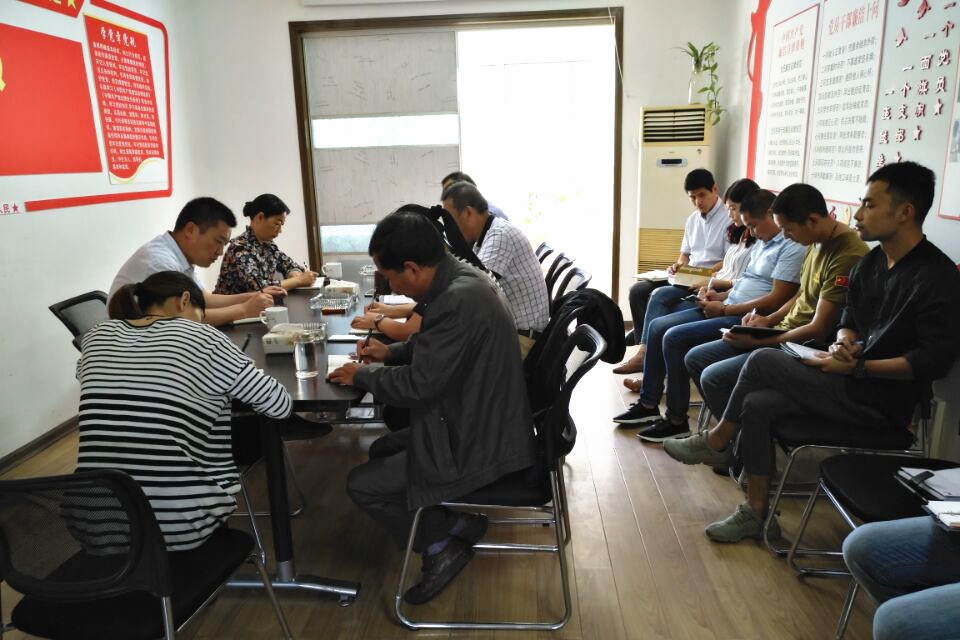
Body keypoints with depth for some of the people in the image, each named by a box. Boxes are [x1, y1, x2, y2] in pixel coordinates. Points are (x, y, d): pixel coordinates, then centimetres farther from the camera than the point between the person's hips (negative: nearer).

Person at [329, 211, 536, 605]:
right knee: (382, 450, 21)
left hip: (478, 444, -10)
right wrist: (391, 352, 6)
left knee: (361, 484, -3)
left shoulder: (458, 301, -30)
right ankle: (456, 519, 19)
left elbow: (417, 385, -26)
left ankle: (443, 542, 9)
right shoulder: (459, 279, 2)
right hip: (480, 424, 10)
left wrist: (361, 375, -10)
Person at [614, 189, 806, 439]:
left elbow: (776, 300, -19)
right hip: (728, 309, 10)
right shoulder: (763, 242, 17)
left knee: (674, 338, -23)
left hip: (745, 319, -10)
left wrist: (724, 309, -15)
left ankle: (676, 420, -10)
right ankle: (648, 404, 7)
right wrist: (722, 296, 7)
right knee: (658, 327, 2)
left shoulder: (792, 247, -13)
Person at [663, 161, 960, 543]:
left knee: (763, 361, -17)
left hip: (882, 402, -8)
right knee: (757, 404, -11)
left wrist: (856, 367, -21)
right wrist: (844, 342, -5)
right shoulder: (872, 261, 9)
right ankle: (756, 513, 1)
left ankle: (717, 441, 4)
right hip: (855, 384, 8)